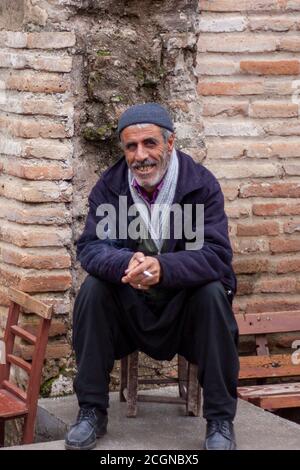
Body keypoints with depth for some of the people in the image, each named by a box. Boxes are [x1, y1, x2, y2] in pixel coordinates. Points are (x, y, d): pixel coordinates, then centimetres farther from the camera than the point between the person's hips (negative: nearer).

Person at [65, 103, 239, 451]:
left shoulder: (201, 184, -13)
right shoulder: (110, 186, -6)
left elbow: (216, 254, -24)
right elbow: (90, 248, -15)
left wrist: (163, 268, -43)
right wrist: (125, 264, -39)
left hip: (186, 307, -2)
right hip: (129, 310, 2)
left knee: (214, 293, -30)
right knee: (92, 289, -23)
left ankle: (221, 419, -19)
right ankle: (92, 412, -13)